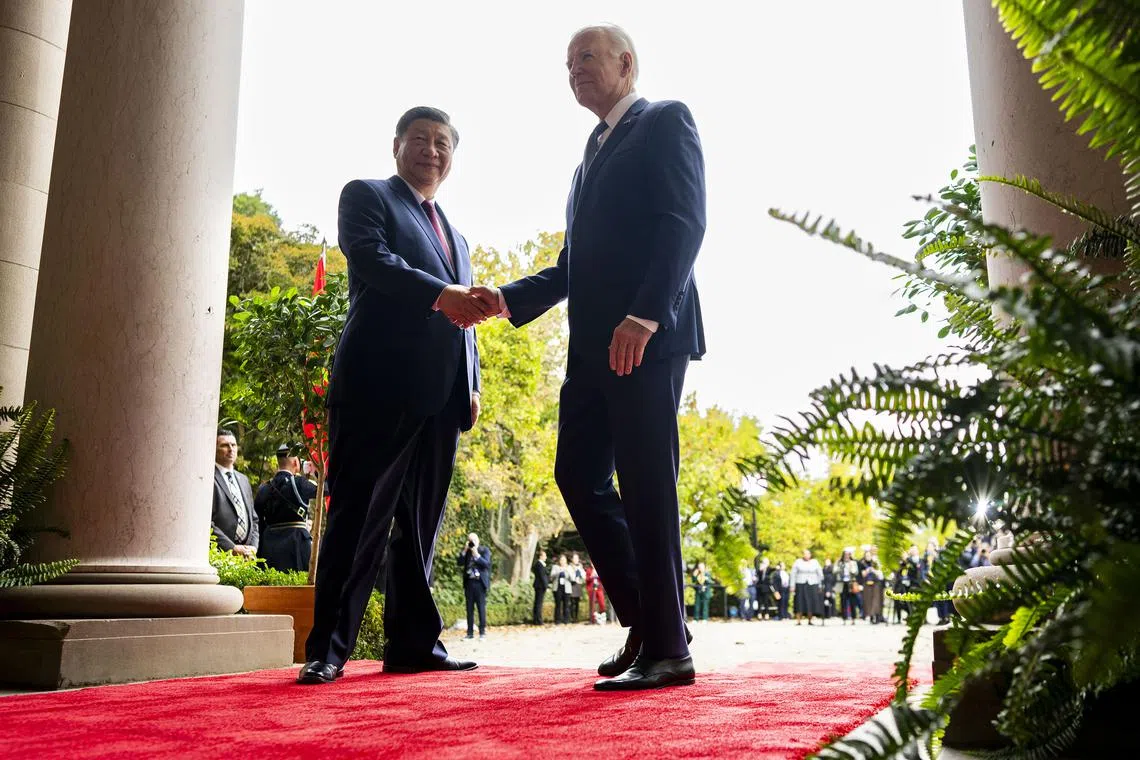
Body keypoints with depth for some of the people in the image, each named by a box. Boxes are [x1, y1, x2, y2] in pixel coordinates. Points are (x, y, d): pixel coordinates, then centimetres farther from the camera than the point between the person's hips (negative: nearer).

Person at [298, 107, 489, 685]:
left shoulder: (456, 237, 29)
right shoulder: (365, 196, 10)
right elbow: (372, 258, -10)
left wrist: (472, 387, 12)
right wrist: (441, 294, -23)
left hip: (440, 397, 7)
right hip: (378, 386, -6)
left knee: (420, 524, 8)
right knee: (359, 516, -6)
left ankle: (413, 643, 14)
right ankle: (327, 648, 0)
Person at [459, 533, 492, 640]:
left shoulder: (484, 550, 3)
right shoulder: (466, 552, 13)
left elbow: (486, 563, -10)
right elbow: (460, 563, 0)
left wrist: (476, 554, -16)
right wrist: (465, 551, -7)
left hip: (480, 582, -3)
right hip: (469, 582, 3)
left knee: (481, 608, -3)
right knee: (469, 609, 5)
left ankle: (482, 632, 1)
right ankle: (470, 632, 8)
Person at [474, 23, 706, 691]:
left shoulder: (665, 122, 4)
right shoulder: (593, 153, 27)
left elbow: (686, 222, -11)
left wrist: (646, 314, -24)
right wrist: (507, 299, 10)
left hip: (649, 337, -8)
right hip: (593, 346, 8)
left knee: (646, 487, -8)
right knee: (580, 475, 5)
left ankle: (668, 648, 2)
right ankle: (644, 620, 16)